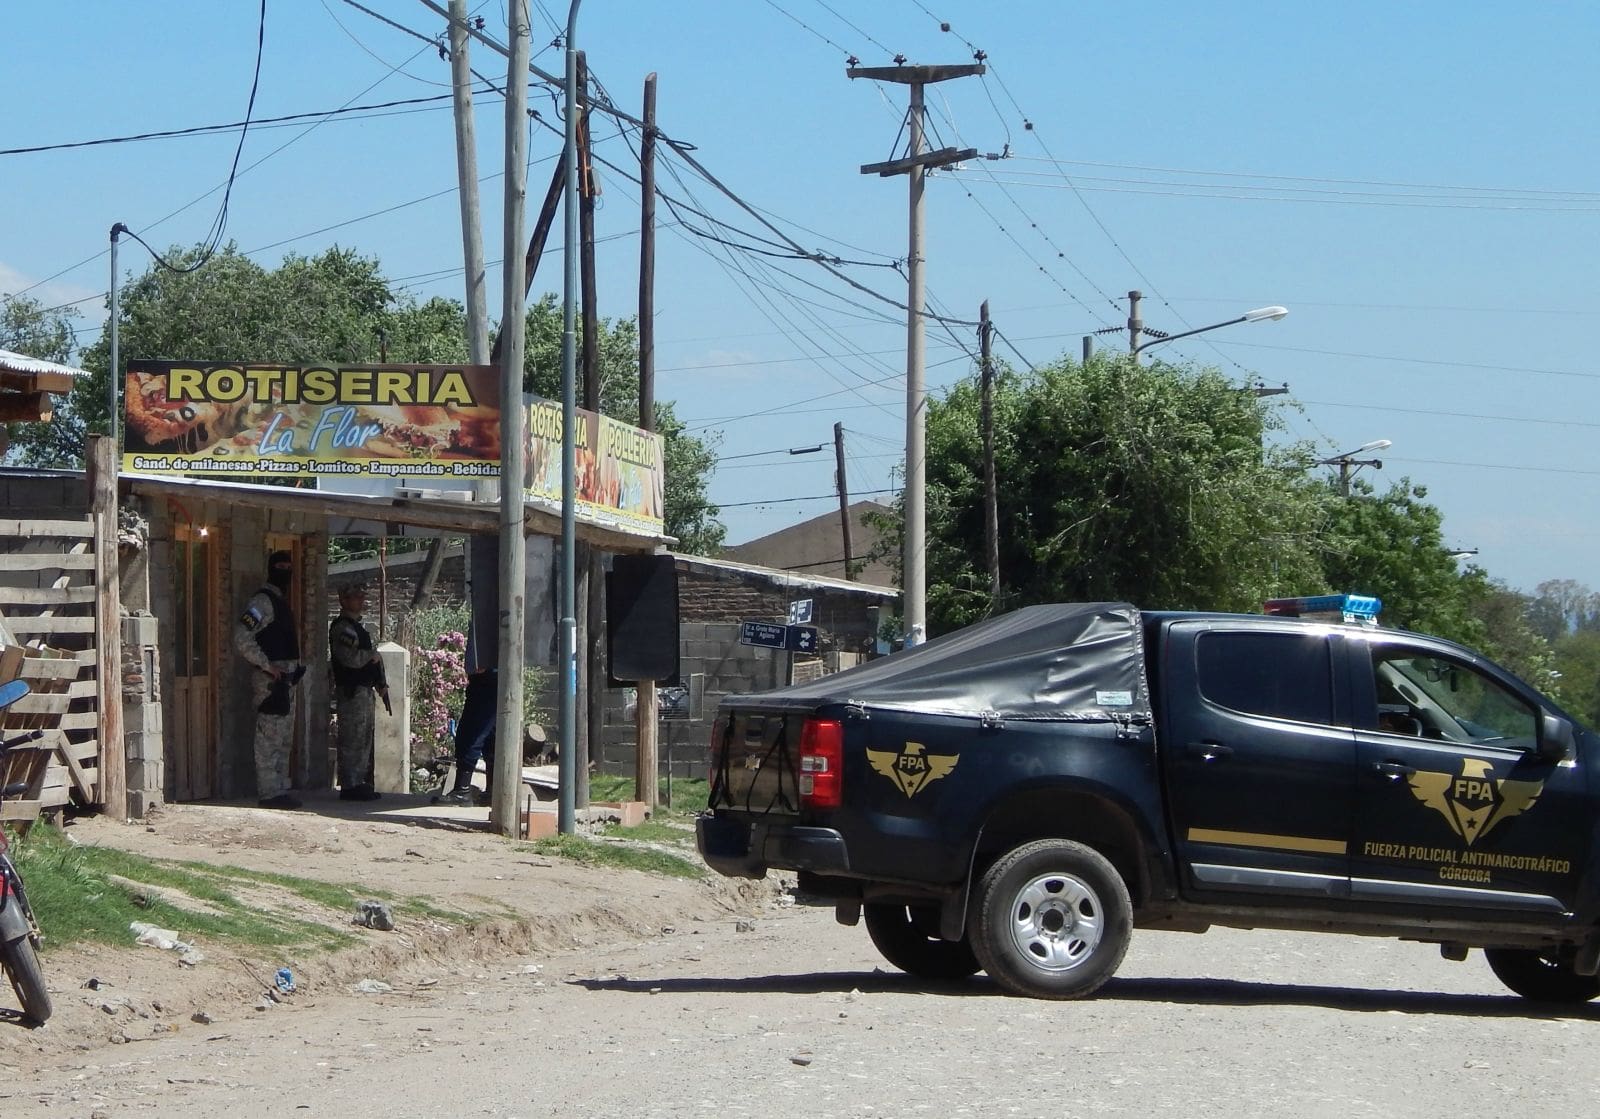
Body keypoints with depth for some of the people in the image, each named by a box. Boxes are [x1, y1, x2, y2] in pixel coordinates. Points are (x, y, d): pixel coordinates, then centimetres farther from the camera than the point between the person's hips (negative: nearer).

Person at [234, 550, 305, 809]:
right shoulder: (263, 600, -11)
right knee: (269, 739, -9)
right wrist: (267, 666, -19)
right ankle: (270, 793, -9)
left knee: (284, 739, 12)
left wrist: (294, 670, 16)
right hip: (270, 681, -10)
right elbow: (241, 637, -20)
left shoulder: (282, 602, 19)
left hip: (286, 679, 10)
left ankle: (280, 790, 17)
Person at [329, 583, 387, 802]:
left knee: (364, 738, 13)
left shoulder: (357, 627, 21)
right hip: (351, 690, -10)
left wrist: (380, 683, 17)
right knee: (353, 738, -10)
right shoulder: (342, 627, -11)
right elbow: (351, 658, -24)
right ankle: (350, 786, -10)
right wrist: (372, 656, -7)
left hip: (363, 689, 10)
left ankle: (359, 783, 19)